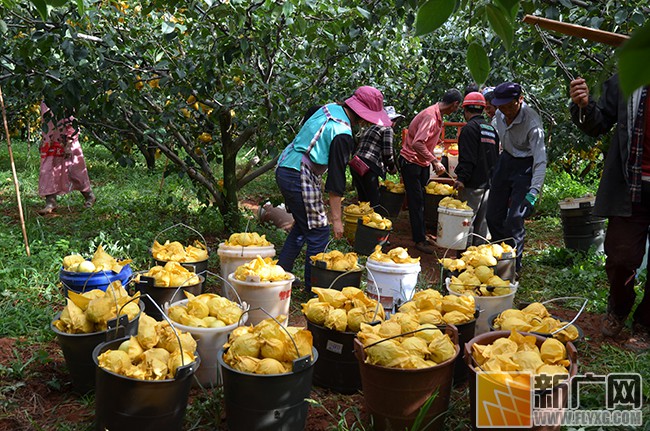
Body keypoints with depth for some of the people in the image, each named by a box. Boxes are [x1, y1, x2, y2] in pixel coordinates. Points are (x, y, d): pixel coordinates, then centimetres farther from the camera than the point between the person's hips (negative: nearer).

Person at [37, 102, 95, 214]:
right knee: (48, 173, -1)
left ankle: (89, 196, 21)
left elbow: (72, 125, -15)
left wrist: (68, 145, -19)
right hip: (50, 145, 6)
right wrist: (43, 142, 20)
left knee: (74, 171, 2)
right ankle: (50, 203, 3)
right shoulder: (44, 103, 8)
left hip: (66, 145, -6)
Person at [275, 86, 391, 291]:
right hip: (300, 177, -10)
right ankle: (312, 288, 7)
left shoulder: (330, 108, 7)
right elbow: (336, 178, -17)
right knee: (319, 232, 0)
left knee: (302, 226, 21)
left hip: (283, 169, 10)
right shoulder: (342, 134, -18)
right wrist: (336, 218, -13)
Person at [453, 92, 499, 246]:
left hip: (473, 184, -8)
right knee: (482, 222, 12)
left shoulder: (469, 128, -9)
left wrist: (461, 178, -20)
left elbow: (468, 158, -18)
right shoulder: (492, 129, 16)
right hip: (489, 182, 8)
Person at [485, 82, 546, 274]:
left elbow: (540, 160, -30)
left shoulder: (532, 122, -27)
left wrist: (533, 193, -39)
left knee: (514, 219, -12)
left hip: (525, 166, -6)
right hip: (505, 160, 7)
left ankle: (514, 267, 3)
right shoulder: (499, 115, -8)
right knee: (493, 215, 9)